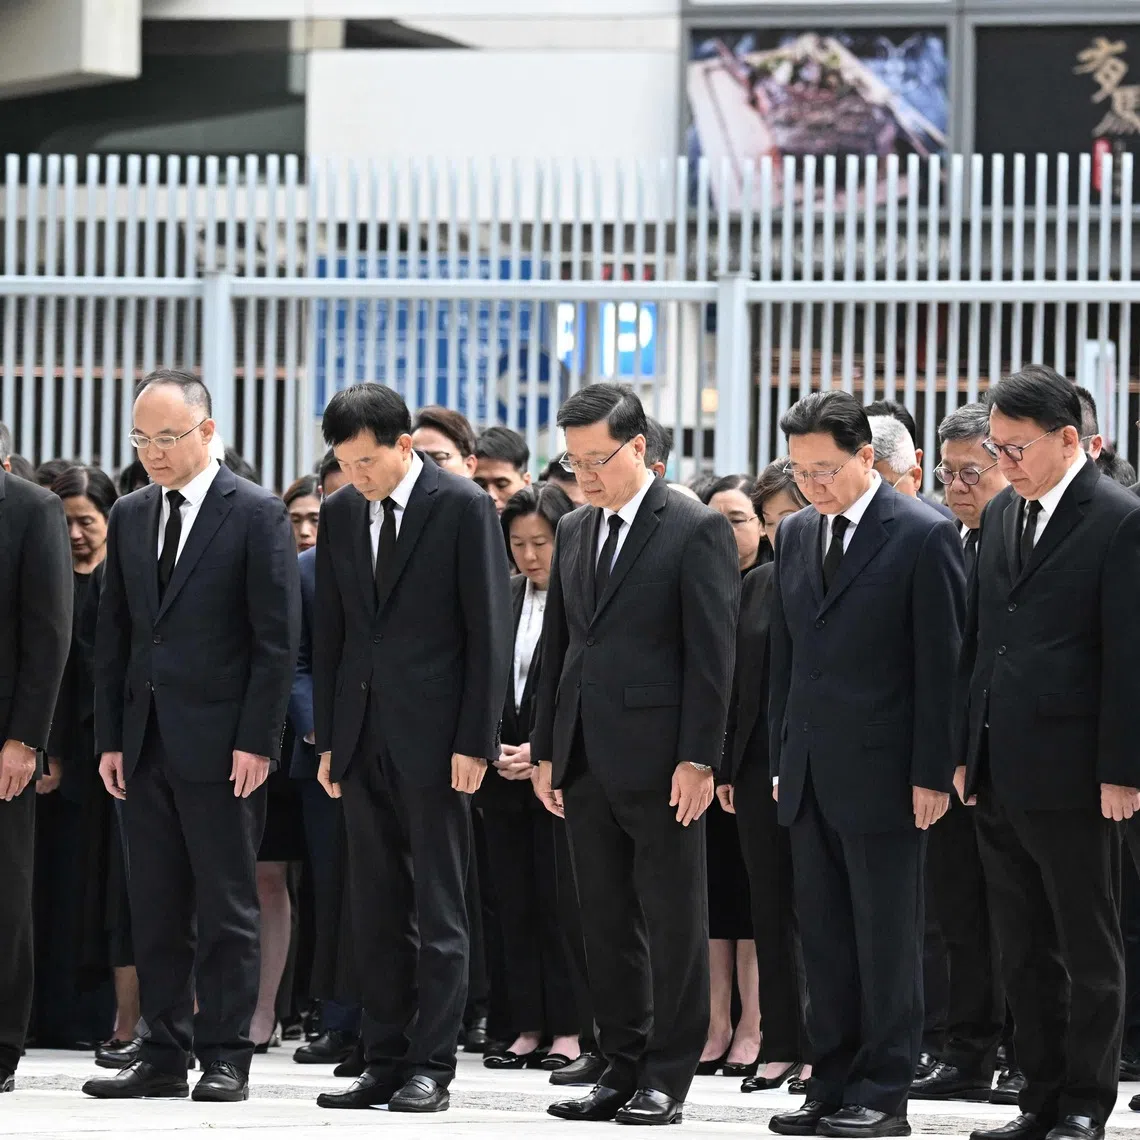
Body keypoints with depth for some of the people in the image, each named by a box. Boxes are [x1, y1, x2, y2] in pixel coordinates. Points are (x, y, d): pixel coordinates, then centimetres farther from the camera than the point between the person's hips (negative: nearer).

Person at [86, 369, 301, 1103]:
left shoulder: (257, 514, -5)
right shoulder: (129, 518, 12)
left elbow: (278, 637, -8)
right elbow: (114, 636, 14)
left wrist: (257, 740, -13)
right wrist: (111, 736, 7)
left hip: (221, 742, -6)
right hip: (146, 740, 6)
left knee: (227, 907, -1)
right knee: (156, 909, 7)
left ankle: (226, 1057, 2)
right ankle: (164, 1056, 11)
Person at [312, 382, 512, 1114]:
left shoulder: (463, 507, -7)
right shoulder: (341, 513, 10)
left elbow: (489, 629, -8)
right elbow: (330, 632, 15)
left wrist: (475, 743, -12)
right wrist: (329, 738, 10)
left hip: (434, 737, -6)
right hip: (365, 737, 6)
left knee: (439, 912, -2)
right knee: (377, 912, 7)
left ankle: (432, 1068, -1)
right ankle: (386, 1064, 11)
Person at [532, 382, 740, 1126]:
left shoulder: (697, 532, -6)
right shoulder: (575, 533, 14)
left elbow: (711, 654, -10)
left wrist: (698, 759, -15)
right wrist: (547, 751, 13)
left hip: (660, 761, -7)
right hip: (588, 760, 7)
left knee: (673, 924, 0)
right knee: (607, 925, 9)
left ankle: (668, 1078, 4)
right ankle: (624, 1069, 15)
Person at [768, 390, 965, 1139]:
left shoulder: (924, 537, -8)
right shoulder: (797, 535, 12)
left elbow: (942, 662, -9)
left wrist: (933, 774, -12)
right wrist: (782, 758, 13)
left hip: (883, 776, -6)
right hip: (812, 778, 6)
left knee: (887, 939, -1)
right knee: (824, 938, 8)